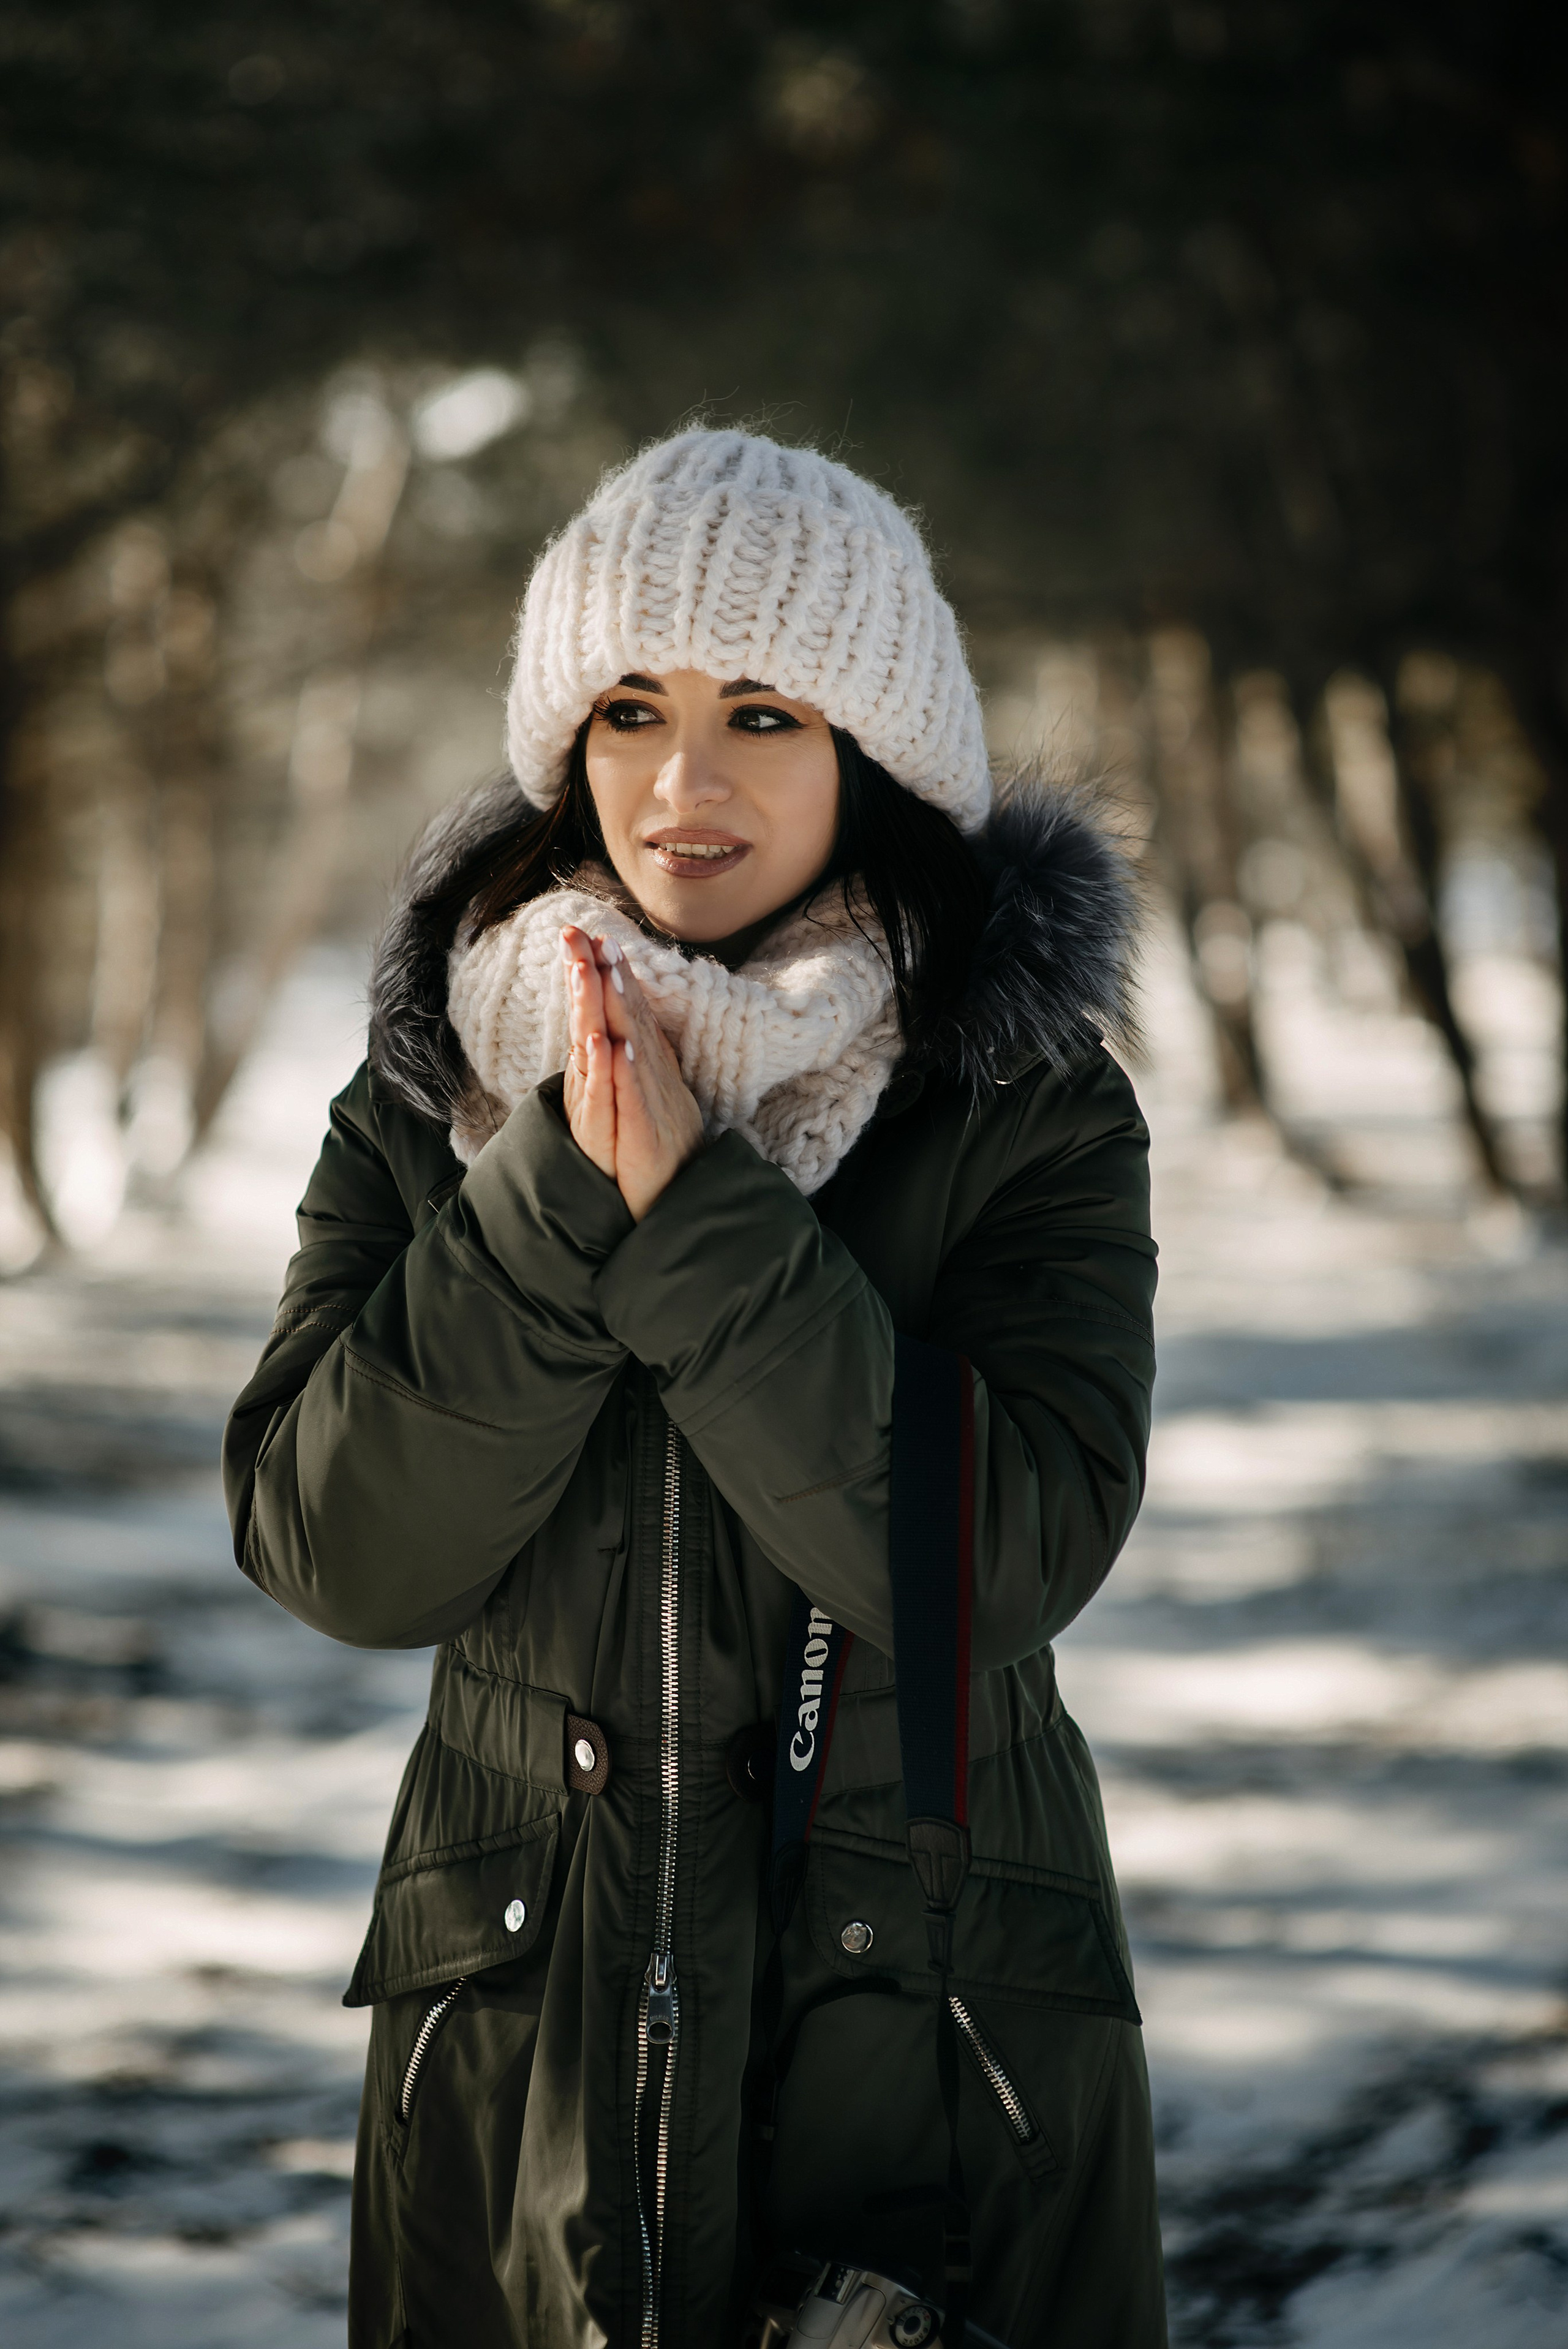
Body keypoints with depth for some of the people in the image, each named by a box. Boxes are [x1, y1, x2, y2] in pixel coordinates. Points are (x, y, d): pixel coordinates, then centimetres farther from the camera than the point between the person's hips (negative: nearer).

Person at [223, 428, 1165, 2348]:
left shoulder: (1029, 1108, -6)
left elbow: (1009, 1559, -18)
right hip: (524, 2032, 2)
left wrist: (696, 1217, -24)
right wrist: (555, 1199, -20)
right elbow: (332, 1553, -9)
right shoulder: (433, 1090, 0)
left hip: (938, 2027, -2)